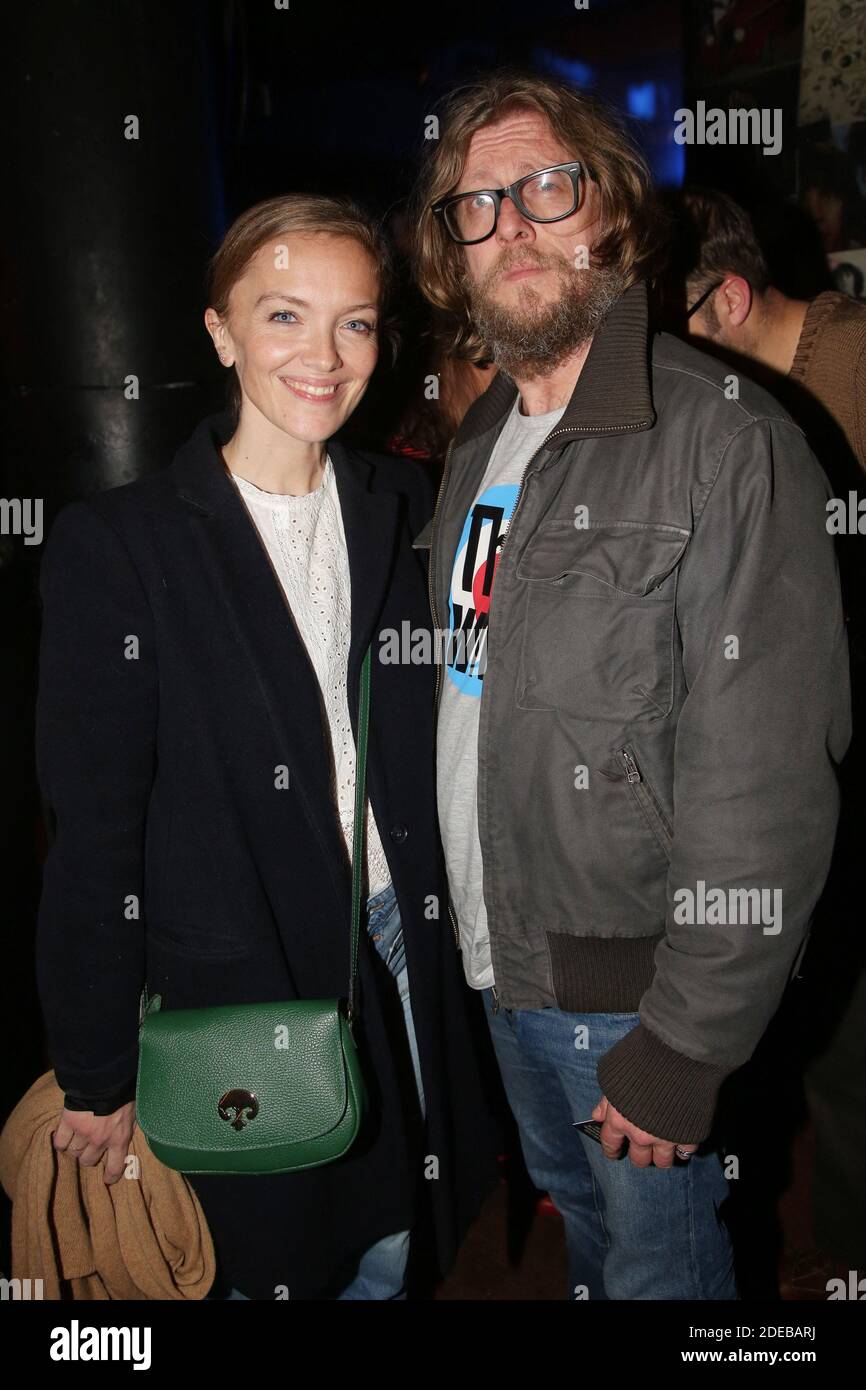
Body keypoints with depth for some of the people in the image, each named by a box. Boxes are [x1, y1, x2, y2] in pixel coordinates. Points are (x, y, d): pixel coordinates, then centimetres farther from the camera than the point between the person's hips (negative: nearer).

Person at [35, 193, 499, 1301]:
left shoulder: (405, 510, 1)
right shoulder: (117, 545, -13)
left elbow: (438, 741, 8)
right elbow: (94, 833, -11)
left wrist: (453, 930, 5)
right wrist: (97, 1079, -7)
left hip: (405, 961, 4)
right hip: (236, 986, -4)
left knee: (387, 1255, 21)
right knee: (269, 1262, 16)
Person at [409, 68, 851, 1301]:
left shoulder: (726, 437, -17)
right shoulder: (479, 443, 8)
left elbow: (766, 781, -21)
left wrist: (682, 1045, -20)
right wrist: (454, 924, 10)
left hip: (627, 982, -7)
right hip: (497, 964, 7)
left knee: (660, 1256, 13)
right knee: (576, 1219, 26)